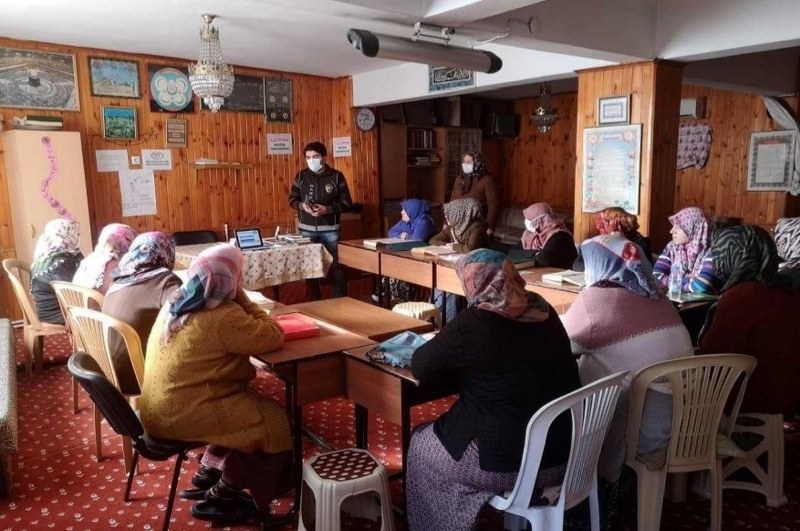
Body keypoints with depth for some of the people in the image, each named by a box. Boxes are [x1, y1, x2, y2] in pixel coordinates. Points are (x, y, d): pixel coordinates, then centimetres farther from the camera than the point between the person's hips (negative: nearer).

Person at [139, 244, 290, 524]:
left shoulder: (176, 301, 5)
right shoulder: (223, 316, -22)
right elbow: (274, 337, -16)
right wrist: (244, 300, -9)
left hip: (160, 407, 9)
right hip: (182, 414, -9)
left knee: (254, 404, 21)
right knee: (275, 419, 1)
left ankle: (207, 475, 26)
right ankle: (218, 497, 12)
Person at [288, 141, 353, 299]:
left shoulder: (336, 176, -3)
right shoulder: (301, 176, 4)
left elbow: (346, 204, -3)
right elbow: (292, 200, 9)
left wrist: (327, 209, -18)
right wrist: (302, 205, -13)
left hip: (330, 229, -2)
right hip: (307, 229, 2)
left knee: (335, 265, 1)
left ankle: (340, 299, 13)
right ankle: (314, 300, 22)